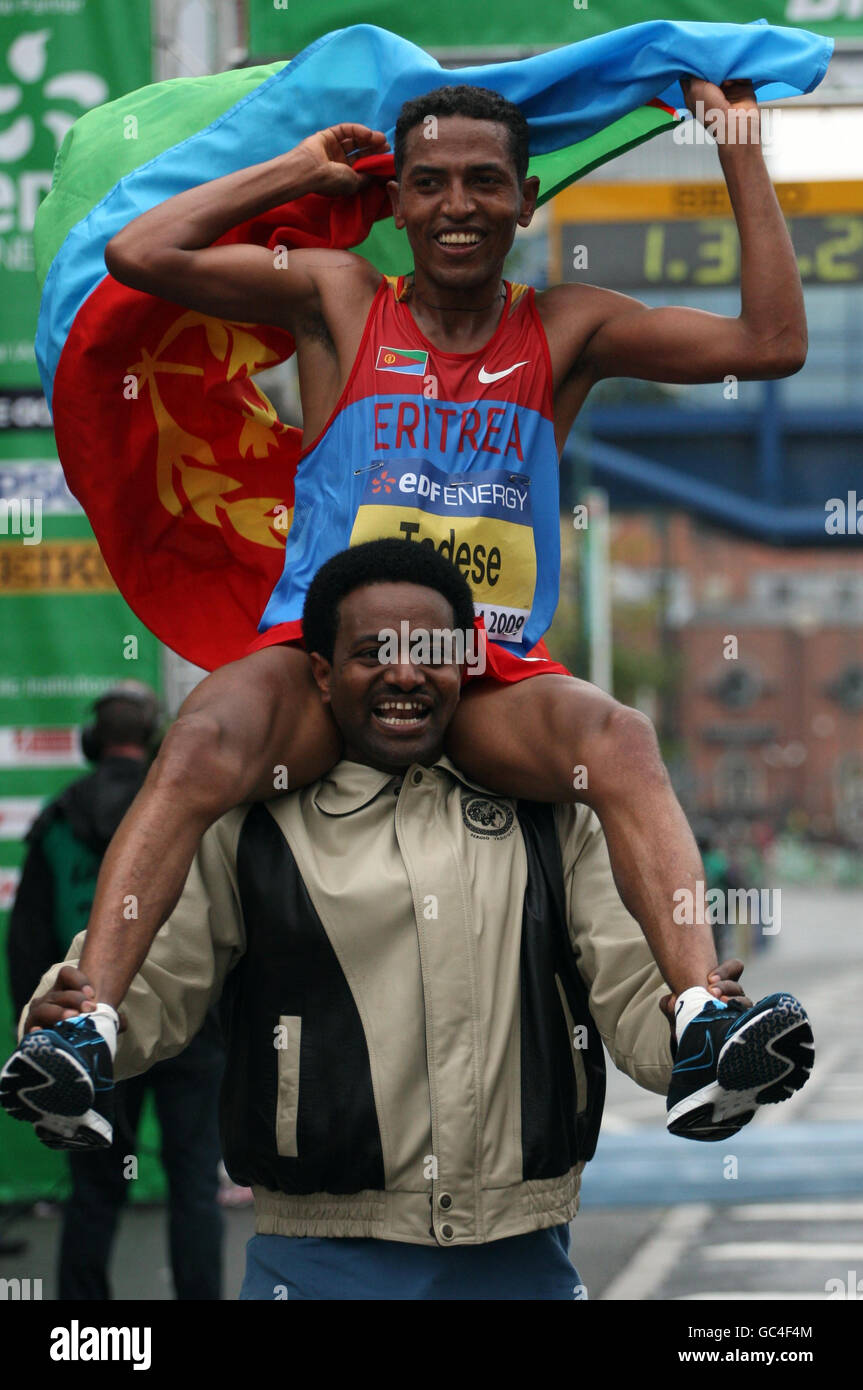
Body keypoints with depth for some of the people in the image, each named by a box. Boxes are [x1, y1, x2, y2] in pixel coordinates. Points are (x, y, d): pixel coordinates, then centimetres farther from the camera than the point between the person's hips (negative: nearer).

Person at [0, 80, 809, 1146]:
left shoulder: (568, 332, 12)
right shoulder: (339, 301, 11)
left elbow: (772, 342, 5)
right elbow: (138, 256, 3)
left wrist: (739, 146, 7)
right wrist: (298, 172, 10)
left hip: (492, 679, 1)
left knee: (620, 744, -33)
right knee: (204, 745, -35)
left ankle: (700, 1017, -48)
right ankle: (87, 1019, -43)